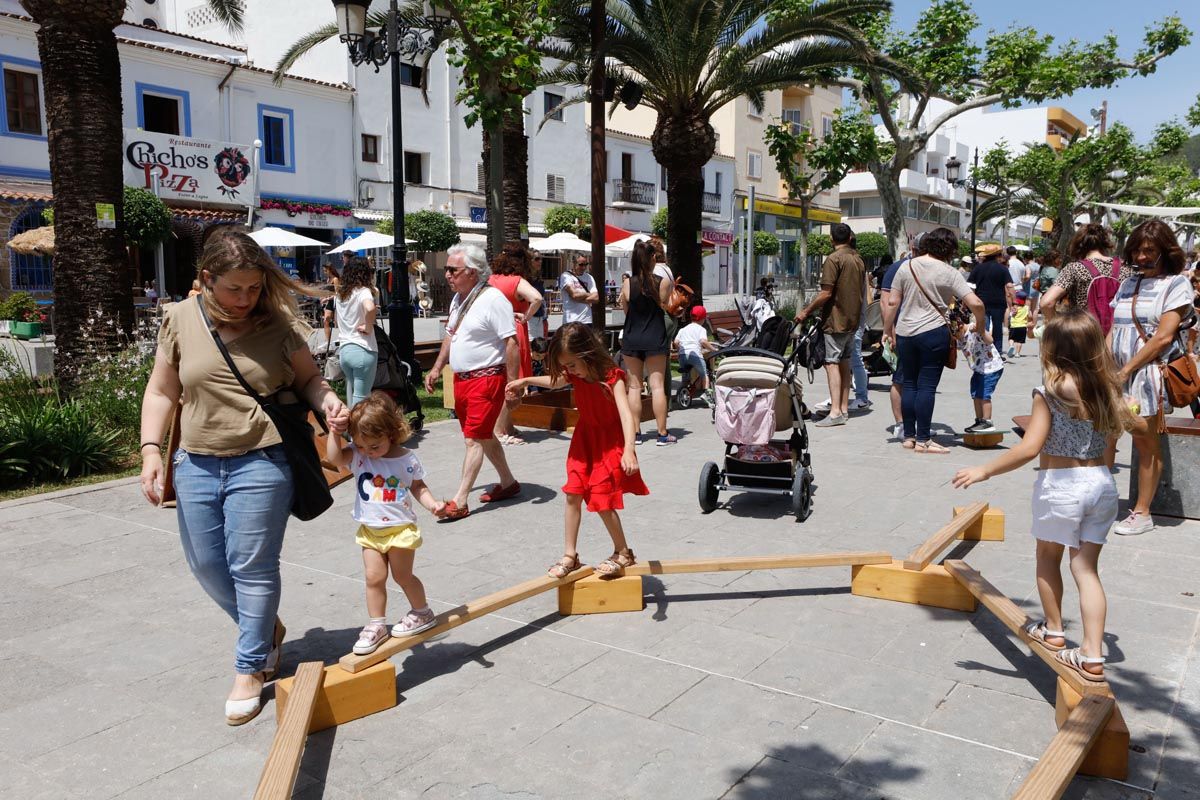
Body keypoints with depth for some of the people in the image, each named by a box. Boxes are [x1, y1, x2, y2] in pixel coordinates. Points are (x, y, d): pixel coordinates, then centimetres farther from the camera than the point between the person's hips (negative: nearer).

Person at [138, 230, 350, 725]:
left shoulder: (279, 325, -6)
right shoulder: (180, 321, 0)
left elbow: (308, 378, 6)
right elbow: (161, 391, 6)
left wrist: (329, 404, -15)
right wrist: (151, 450, -4)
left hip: (261, 463, -4)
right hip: (197, 463, 4)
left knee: (252, 567, 1)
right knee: (205, 563, 13)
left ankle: (251, 668, 18)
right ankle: (266, 629, 38)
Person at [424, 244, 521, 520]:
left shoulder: (492, 300, -17)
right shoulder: (458, 299, 11)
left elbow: (511, 343, -19)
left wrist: (513, 383, -21)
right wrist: (436, 368, 18)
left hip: (486, 378, -9)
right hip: (461, 378, 9)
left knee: (474, 439, -6)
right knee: (483, 436, 17)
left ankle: (460, 501, -3)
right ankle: (508, 483, 32)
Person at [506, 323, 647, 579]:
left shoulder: (611, 378, -25)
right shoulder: (575, 376, -6)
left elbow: (626, 414, -37)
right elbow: (554, 381, 19)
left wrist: (628, 450, -49)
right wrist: (525, 381, 26)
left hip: (610, 443, -6)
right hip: (584, 440, 6)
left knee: (602, 502, -6)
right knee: (573, 496, 3)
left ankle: (623, 553, 16)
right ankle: (570, 556, 15)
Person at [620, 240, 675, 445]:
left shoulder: (627, 283, -5)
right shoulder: (663, 283, -7)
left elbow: (626, 310, 4)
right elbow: (665, 307, 4)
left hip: (631, 338, 1)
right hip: (655, 339, -1)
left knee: (634, 386, 8)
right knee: (657, 385, 2)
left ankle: (635, 433, 10)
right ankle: (663, 434, 4)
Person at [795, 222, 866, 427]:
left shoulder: (833, 259, -13)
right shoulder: (858, 260, 13)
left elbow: (826, 293, -18)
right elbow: (861, 291, 18)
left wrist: (805, 312, -10)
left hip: (835, 320, -8)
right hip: (853, 319, 8)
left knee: (832, 363, -10)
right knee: (845, 363, 13)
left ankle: (835, 412, -15)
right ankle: (844, 408, 17)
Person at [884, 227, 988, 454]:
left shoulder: (907, 267, 3)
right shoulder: (950, 273, -5)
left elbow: (892, 302, 3)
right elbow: (976, 303, -9)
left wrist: (888, 330, 13)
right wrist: (982, 329, 5)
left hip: (905, 333, 4)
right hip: (933, 333, -4)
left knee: (909, 384, 11)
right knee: (927, 386, -1)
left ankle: (909, 436, 16)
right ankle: (923, 440, 1)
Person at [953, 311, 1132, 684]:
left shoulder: (1049, 394, -15)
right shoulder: (1107, 390, 1)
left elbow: (1029, 448, -20)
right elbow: (1116, 426, 15)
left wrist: (984, 471, -15)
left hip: (1060, 484, -5)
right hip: (1102, 483, 5)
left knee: (1048, 557, 18)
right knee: (1087, 568, 10)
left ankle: (1053, 632, 33)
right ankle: (1092, 656, 6)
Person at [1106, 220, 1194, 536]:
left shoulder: (1175, 284, -1)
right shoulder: (1128, 284, 17)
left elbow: (1163, 336, -9)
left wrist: (1127, 370, -11)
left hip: (1148, 373, -5)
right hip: (1116, 372, 5)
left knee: (1145, 440, 0)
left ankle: (1142, 513, 10)